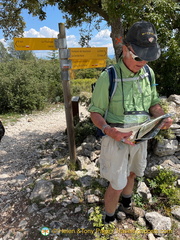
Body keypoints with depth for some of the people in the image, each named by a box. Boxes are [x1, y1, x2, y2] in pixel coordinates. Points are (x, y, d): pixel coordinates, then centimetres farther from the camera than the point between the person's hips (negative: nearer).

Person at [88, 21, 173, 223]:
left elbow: (153, 103, 8)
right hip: (116, 139, -5)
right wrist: (109, 130, -32)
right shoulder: (108, 77, -20)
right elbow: (95, 113, -13)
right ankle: (109, 219, 38)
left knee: (131, 174, 26)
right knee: (116, 185, 7)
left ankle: (126, 204, 57)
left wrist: (162, 117, -14)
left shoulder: (148, 74, -4)